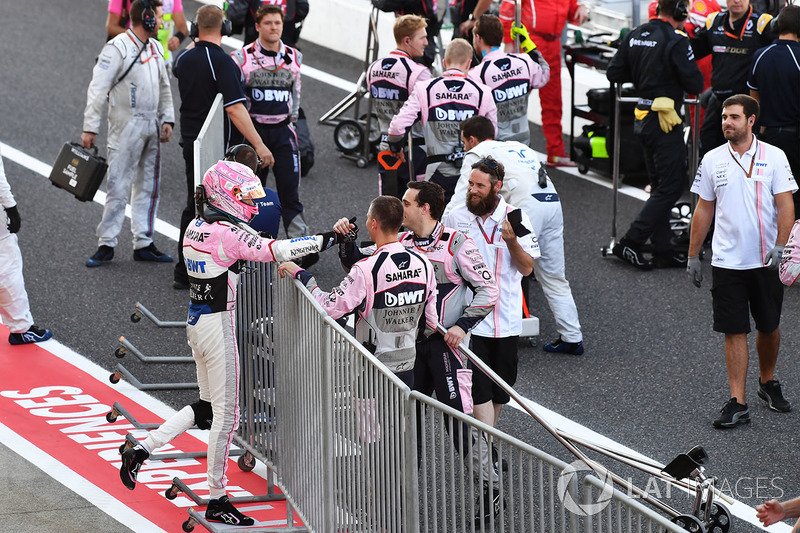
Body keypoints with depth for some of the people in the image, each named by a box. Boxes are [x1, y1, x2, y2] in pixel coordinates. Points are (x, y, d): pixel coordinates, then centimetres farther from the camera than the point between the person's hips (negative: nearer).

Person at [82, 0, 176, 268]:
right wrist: (90, 127, -17)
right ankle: (106, 244, -3)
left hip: (151, 126, 8)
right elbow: (98, 88, -14)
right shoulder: (117, 48, -13)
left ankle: (143, 243, 16)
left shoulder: (155, 48, 12)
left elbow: (164, 87, 21)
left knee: (148, 186, 10)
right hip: (126, 125, -8)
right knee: (118, 186, -7)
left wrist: (167, 119, 11)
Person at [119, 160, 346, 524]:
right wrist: (326, 240, -23)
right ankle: (216, 501, 8)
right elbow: (275, 251, -25)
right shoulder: (228, 233, -19)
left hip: (196, 323, 9)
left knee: (208, 407, 21)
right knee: (225, 413, 1)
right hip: (218, 326, -9)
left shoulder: (195, 229, 8)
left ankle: (141, 449, 14)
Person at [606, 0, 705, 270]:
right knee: (671, 187, -2)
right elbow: (695, 85, -16)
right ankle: (630, 243, -6)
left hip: (642, 120, 9)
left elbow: (613, 73, 10)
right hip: (665, 124, -9)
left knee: (661, 186, 14)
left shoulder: (635, 36, 7)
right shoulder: (676, 41, -17)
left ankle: (663, 250, 14)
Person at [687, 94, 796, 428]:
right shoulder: (712, 160, 4)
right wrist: (692, 256, 11)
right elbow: (704, 210, 11)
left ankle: (768, 383, 35)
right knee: (734, 331, -2)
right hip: (727, 261, 1)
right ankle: (737, 403, -1)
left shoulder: (774, 157, -2)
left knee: (769, 327, 11)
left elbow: (785, 204, -6)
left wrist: (780, 246, -19)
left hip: (765, 261, -1)